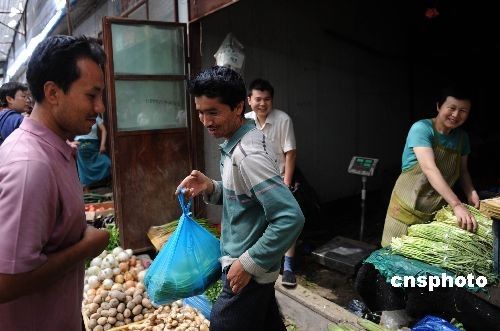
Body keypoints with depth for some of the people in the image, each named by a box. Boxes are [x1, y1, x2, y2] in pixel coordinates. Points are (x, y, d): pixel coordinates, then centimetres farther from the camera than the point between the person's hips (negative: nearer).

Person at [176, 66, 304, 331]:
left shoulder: (248, 155, -26)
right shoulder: (234, 144, 3)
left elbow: (291, 218, -30)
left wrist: (249, 264, -22)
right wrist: (210, 188, -4)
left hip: (249, 275, -9)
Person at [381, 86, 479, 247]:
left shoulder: (462, 137, 3)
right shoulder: (421, 128, -17)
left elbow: (462, 170, 12)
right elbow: (429, 169, -28)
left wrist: (471, 192, -8)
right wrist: (457, 205, -35)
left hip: (438, 210, 6)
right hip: (409, 208, -5)